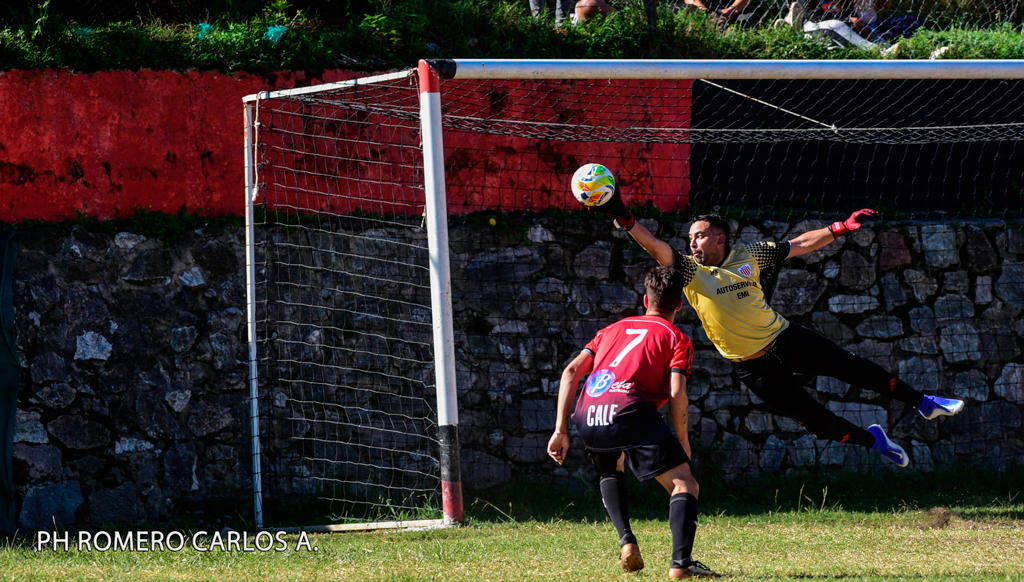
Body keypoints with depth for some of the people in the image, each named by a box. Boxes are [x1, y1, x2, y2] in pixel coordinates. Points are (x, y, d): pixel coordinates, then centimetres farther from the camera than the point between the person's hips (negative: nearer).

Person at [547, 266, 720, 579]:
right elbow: (676, 394, 0)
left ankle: (626, 541, 15)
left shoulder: (614, 329, 31)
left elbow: (571, 371, 20)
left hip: (587, 420, 5)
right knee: (684, 484, 1)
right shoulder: (677, 339, 16)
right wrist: (682, 441, 13)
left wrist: (561, 430, 18)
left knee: (611, 472, 36)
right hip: (629, 412, -5)